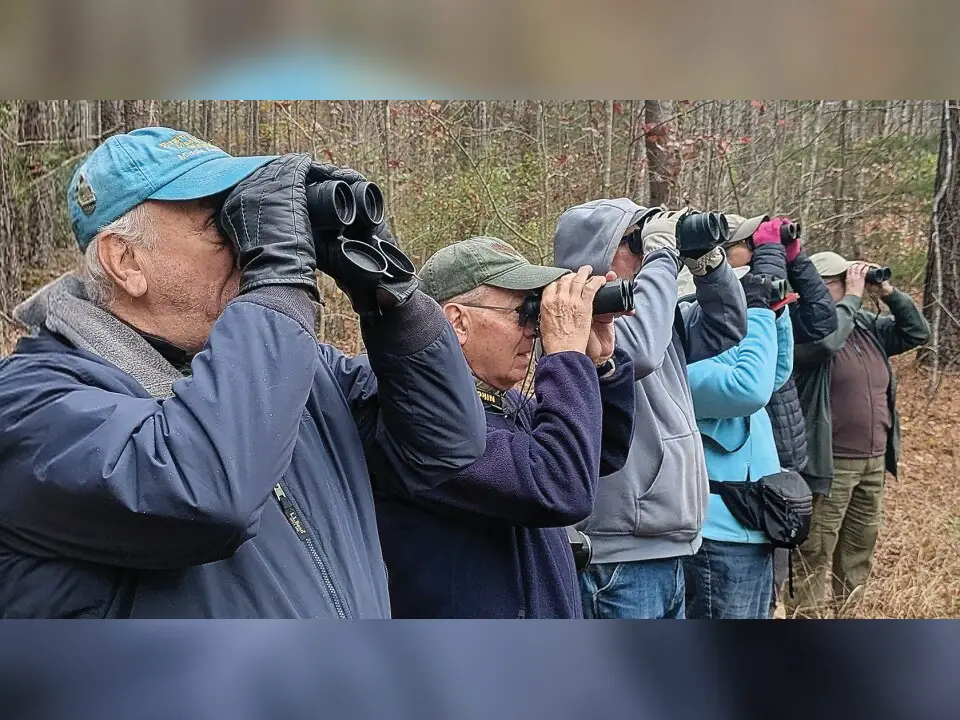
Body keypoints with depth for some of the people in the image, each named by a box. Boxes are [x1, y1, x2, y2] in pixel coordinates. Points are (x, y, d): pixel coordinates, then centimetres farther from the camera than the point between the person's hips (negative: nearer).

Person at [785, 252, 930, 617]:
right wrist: (854, 296, -18)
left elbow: (917, 332, 15)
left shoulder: (867, 324, 10)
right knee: (814, 556, -3)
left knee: (860, 551, 19)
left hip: (874, 462, 8)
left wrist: (890, 294, 1)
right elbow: (826, 340, -32)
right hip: (829, 464, -8)